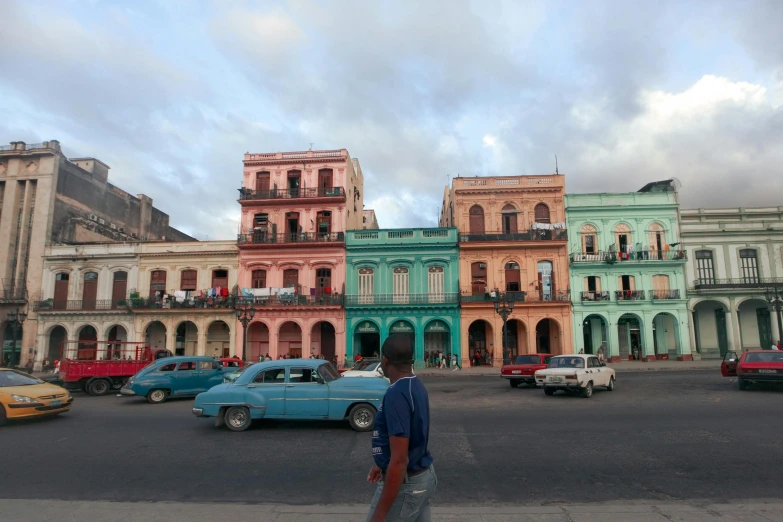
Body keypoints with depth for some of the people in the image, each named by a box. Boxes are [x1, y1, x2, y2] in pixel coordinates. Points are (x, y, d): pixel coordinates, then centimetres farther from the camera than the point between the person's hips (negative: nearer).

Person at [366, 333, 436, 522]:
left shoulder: (397, 394, -26)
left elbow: (400, 460, -28)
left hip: (405, 483, -9)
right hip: (424, 475, 9)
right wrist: (382, 464, 28)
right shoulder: (416, 386, 3)